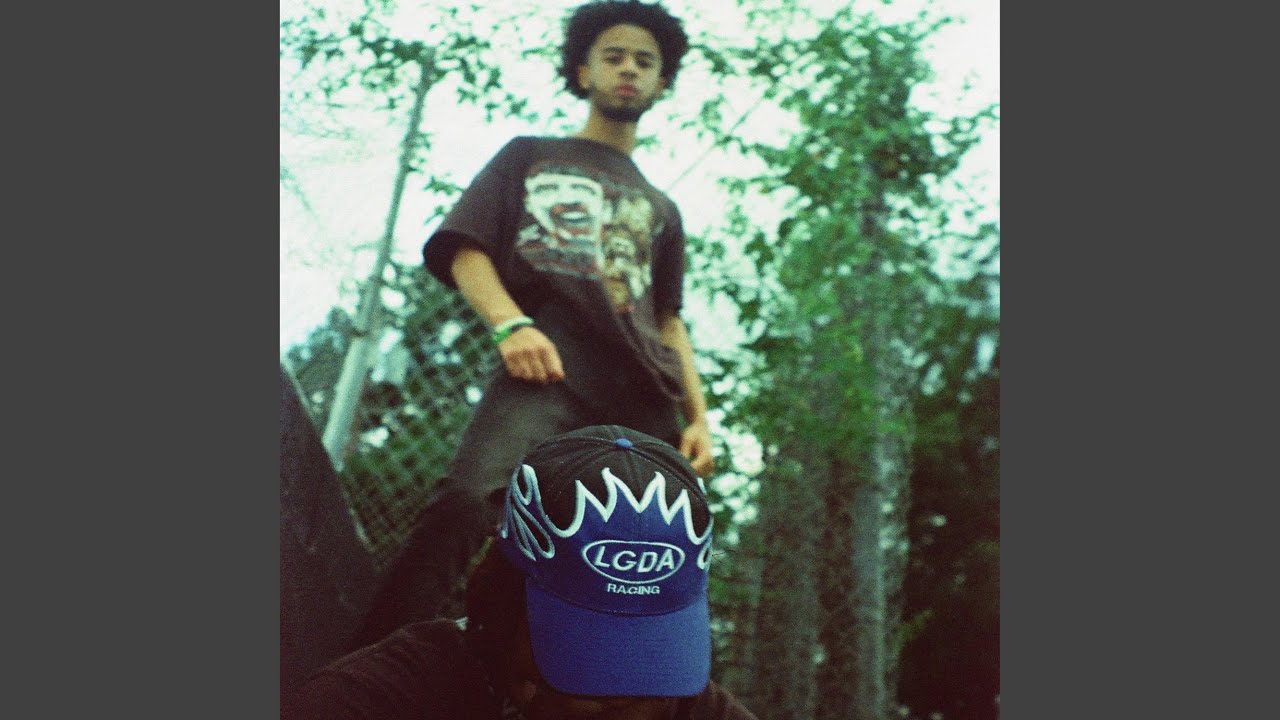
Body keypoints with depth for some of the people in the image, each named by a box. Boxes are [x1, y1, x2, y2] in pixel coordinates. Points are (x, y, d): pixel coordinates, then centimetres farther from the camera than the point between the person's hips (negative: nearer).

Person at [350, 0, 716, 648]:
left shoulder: (661, 209, 34)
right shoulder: (530, 155, 24)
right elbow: (464, 250, 11)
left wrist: (698, 418, 11)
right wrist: (511, 324, -10)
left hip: (646, 401, 5)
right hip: (546, 374, -4)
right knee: (464, 509, -30)